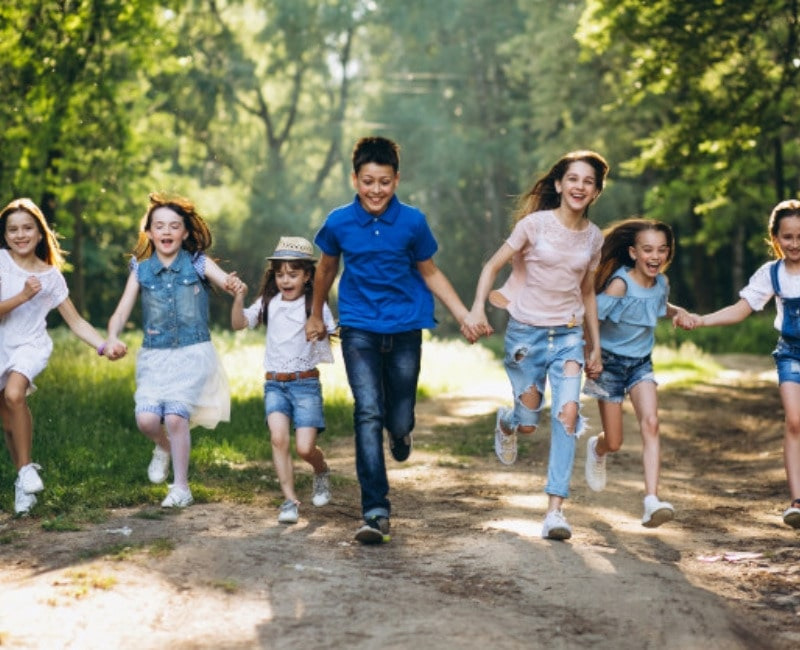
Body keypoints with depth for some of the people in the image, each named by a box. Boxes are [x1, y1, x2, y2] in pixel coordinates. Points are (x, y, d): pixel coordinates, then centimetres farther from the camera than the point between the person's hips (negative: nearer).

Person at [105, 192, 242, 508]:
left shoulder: (198, 264, 0)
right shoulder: (141, 270, 5)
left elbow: (229, 282, -14)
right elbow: (121, 313, 1)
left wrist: (234, 285, -39)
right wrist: (112, 337, -20)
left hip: (193, 354, -2)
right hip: (154, 356, 2)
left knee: (175, 416, -18)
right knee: (146, 418, -16)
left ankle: (181, 488, 1)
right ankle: (164, 447, 22)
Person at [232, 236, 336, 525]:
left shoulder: (316, 306, -1)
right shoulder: (269, 303, 7)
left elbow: (334, 336, -4)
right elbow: (239, 323, -1)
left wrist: (321, 331, -24)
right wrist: (239, 297, -16)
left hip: (306, 383, -2)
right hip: (274, 383, 2)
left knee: (305, 447, -7)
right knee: (278, 438, -18)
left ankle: (321, 471, 29)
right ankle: (290, 499, -9)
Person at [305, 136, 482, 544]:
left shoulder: (411, 222, -6)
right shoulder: (338, 223, -5)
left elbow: (430, 273, 7)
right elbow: (326, 269, 14)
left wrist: (464, 315, -2)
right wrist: (316, 315, 25)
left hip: (405, 329, 1)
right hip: (359, 330, -1)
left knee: (399, 421, 5)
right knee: (368, 414, -15)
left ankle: (400, 429, 47)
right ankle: (376, 512, -15)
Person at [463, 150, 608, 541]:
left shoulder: (593, 237, 3)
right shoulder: (534, 223, -8)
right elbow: (493, 266, -5)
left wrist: (595, 346, 16)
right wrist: (478, 307, -21)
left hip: (569, 335, 2)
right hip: (526, 332, -2)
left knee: (567, 414, -16)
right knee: (528, 424, 3)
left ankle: (555, 509, -15)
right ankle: (506, 423, 43)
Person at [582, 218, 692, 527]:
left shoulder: (661, 283, -4)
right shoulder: (620, 284, -24)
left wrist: (678, 312, -2)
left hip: (641, 363, 4)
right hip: (610, 362, -4)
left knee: (650, 423, -20)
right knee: (614, 443, 4)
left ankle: (651, 500, -28)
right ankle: (597, 449, 44)